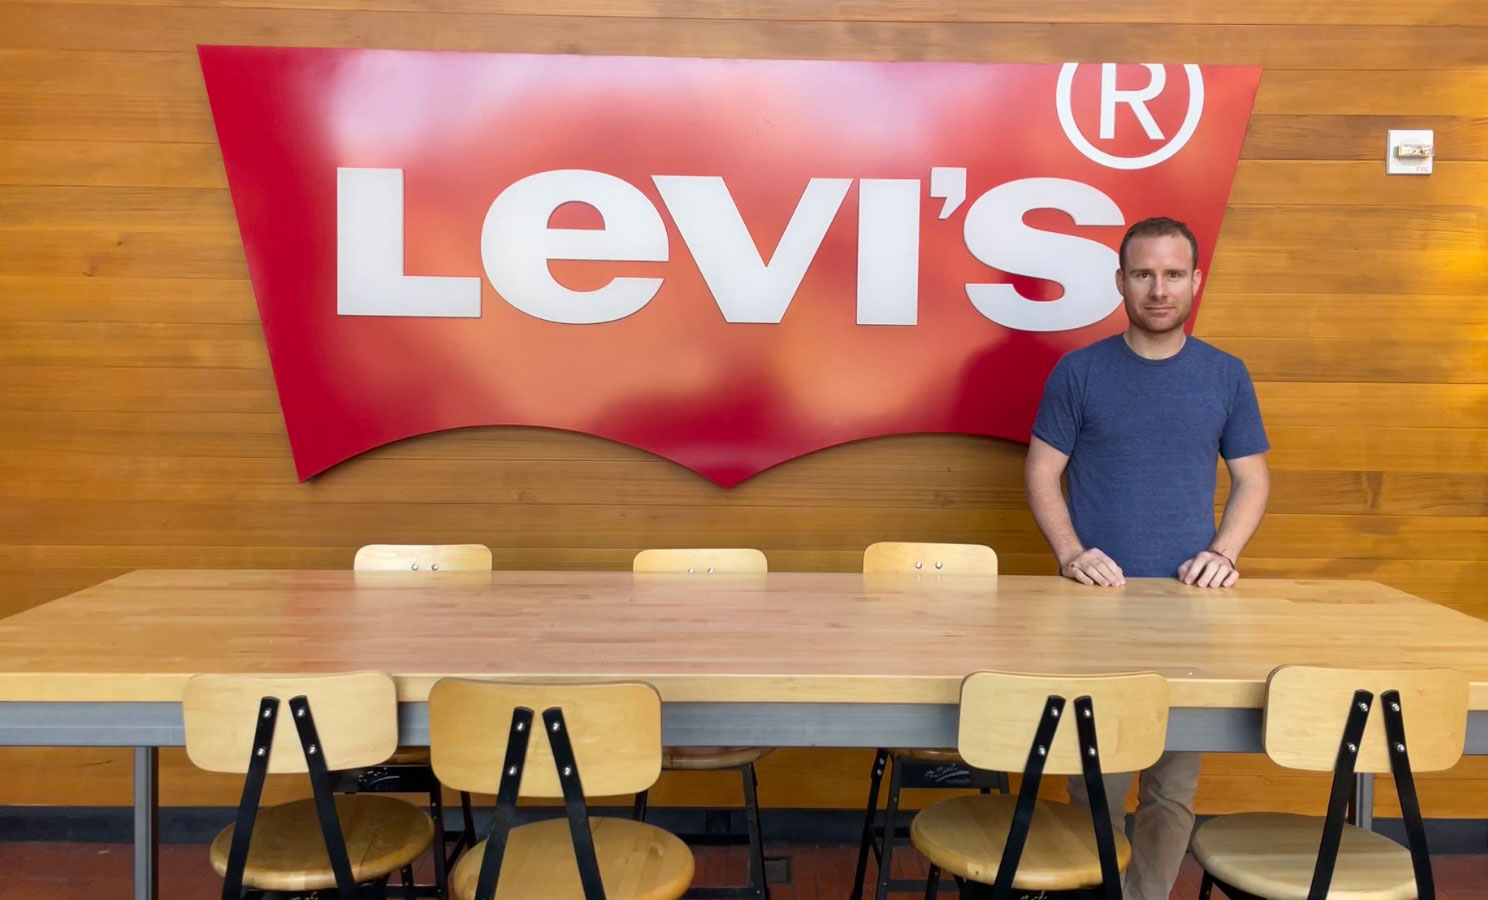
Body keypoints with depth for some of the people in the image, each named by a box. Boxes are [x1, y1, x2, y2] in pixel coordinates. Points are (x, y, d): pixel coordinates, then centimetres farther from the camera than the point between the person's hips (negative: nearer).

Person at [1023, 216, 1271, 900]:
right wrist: (1071, 552, -14)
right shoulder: (1079, 371, 0)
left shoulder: (1226, 375, 6)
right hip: (1097, 597, -2)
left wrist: (1223, 552, -7)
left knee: (1175, 782, 7)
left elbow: (1253, 480, 10)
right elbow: (1041, 473, 1)